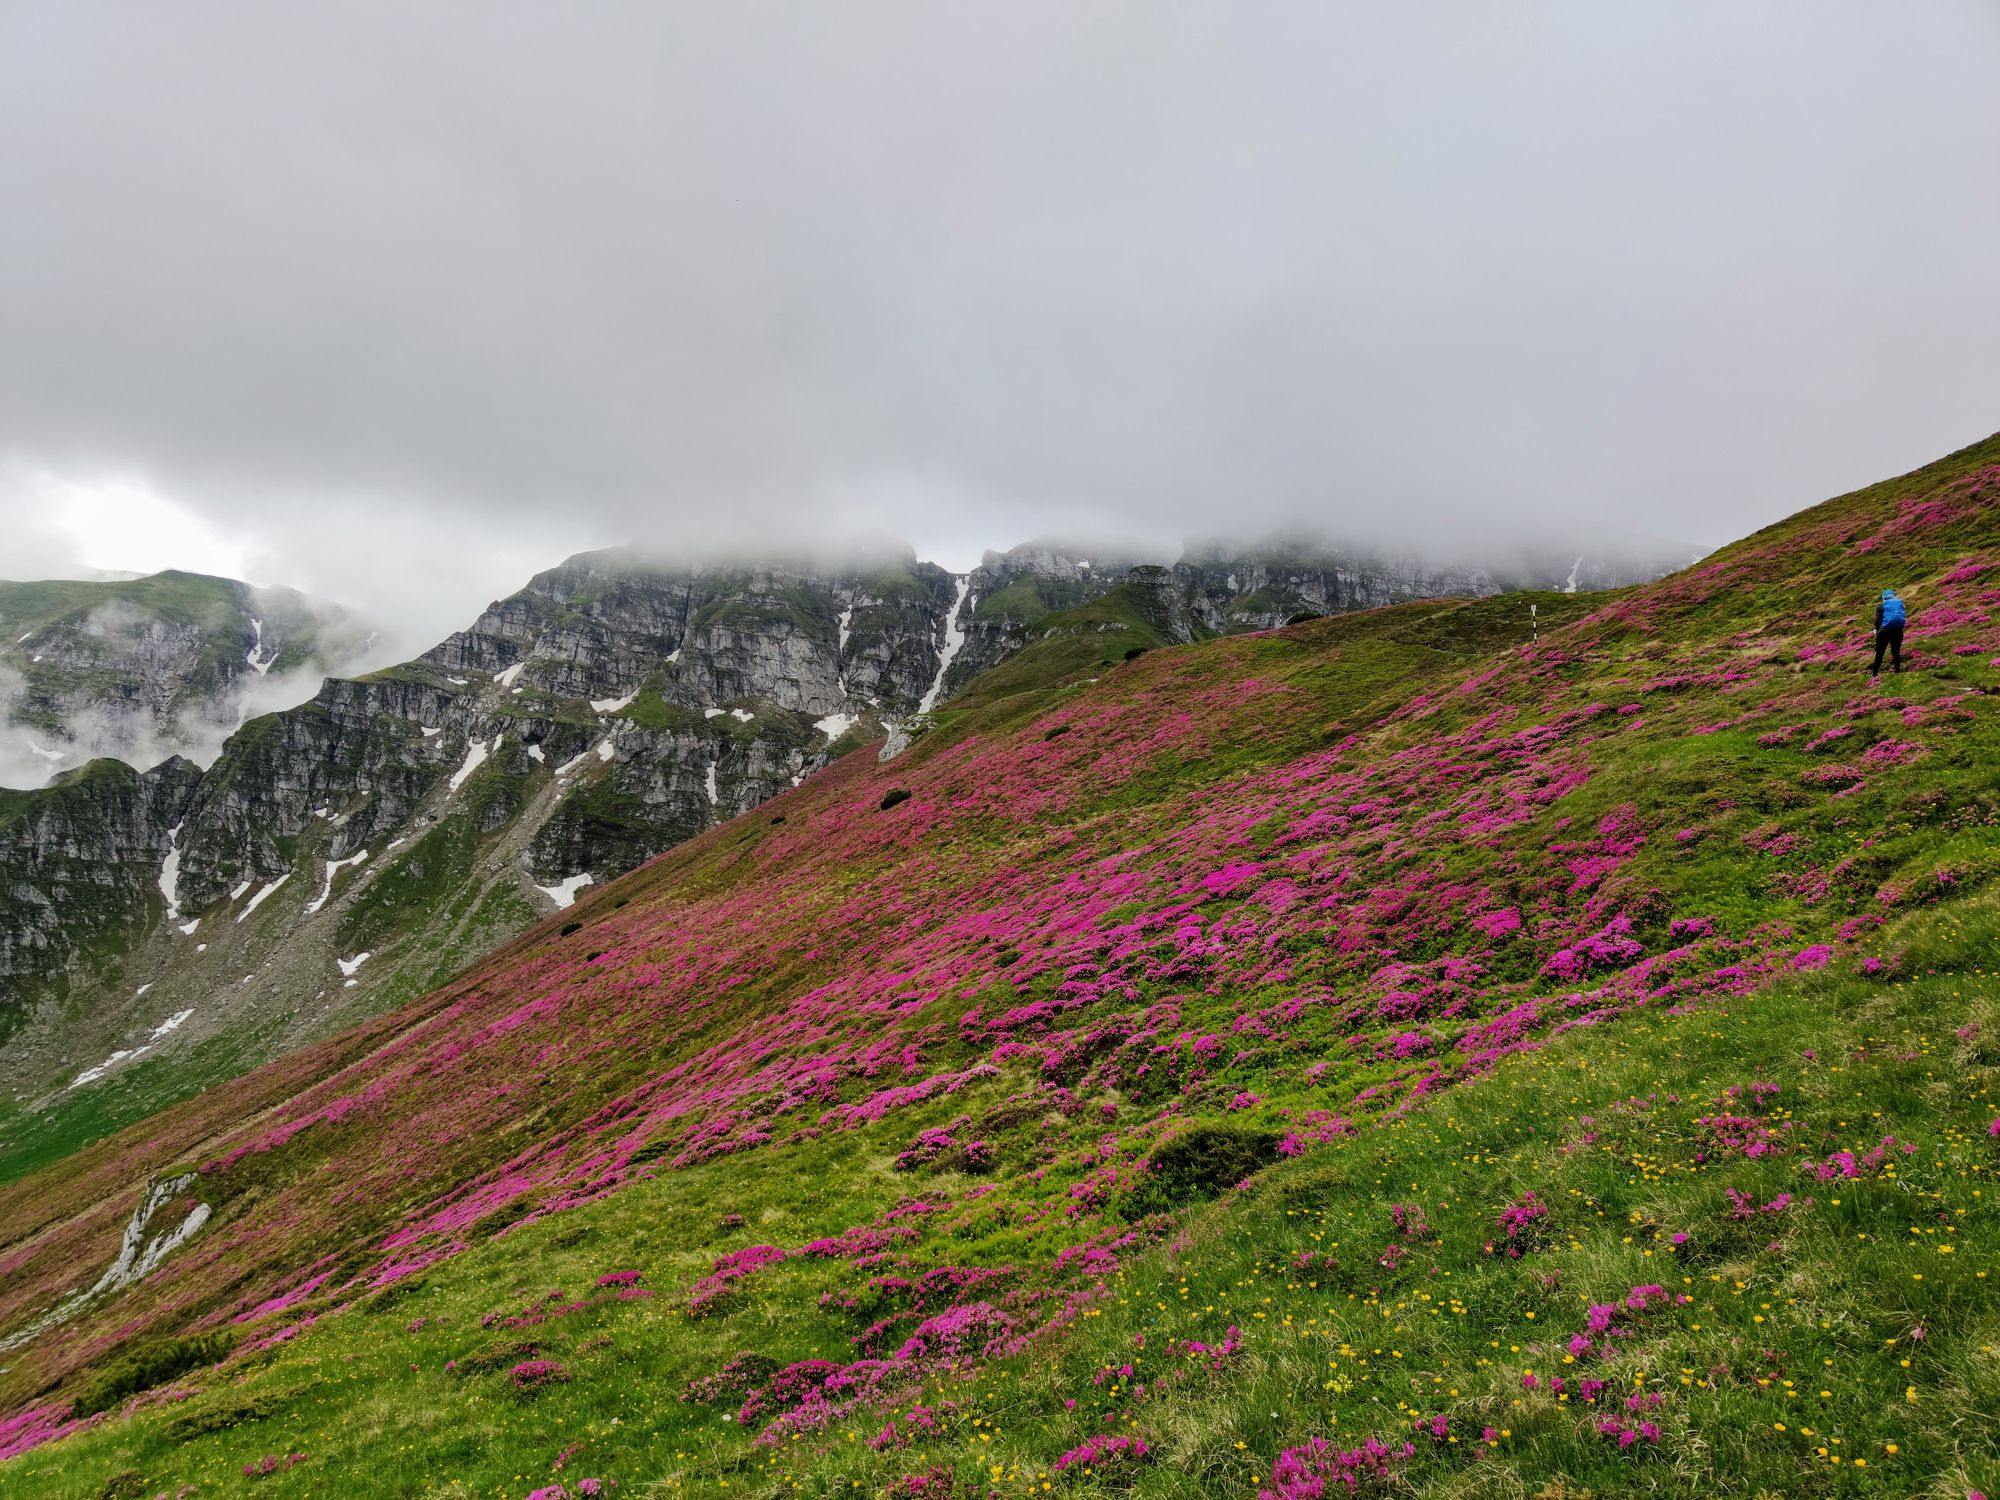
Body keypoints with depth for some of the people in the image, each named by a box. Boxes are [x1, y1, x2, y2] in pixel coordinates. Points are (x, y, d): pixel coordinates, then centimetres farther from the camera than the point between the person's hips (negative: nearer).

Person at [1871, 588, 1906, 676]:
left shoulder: (1881, 607, -2)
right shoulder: (1900, 604, 7)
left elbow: (1878, 620, -10)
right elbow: (1904, 617, 4)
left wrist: (1876, 629, 6)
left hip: (1884, 631, -2)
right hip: (1898, 631, 2)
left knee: (1879, 653, 8)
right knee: (1896, 652, 12)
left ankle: (1875, 673, 11)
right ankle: (1897, 671, 9)